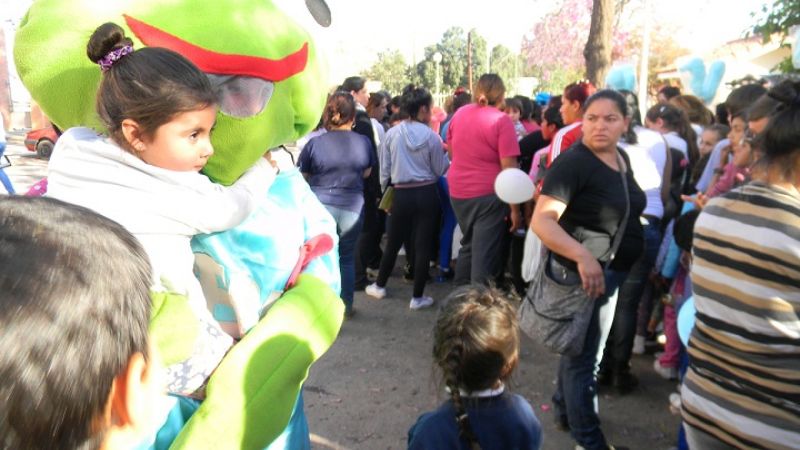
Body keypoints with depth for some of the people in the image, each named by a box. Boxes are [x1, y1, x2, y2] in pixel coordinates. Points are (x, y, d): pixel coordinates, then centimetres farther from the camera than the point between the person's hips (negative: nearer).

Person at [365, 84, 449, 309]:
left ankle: (379, 286, 32)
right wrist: (446, 153, 16)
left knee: (393, 243, 17)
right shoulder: (431, 136, -8)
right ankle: (417, 297, 12)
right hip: (427, 194, -2)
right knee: (423, 245, 5)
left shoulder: (392, 134, -2)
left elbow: (385, 169, 4)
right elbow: (440, 170, -1)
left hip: (401, 195, 2)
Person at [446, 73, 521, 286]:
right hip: (488, 194, -6)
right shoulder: (501, 120, -12)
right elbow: (508, 167, -16)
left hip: (458, 191, 6)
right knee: (485, 254, 0)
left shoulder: (459, 114, 5)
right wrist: (515, 208, -13)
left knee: (468, 245, 22)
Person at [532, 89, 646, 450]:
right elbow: (541, 221, -31)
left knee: (581, 349, 24)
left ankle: (565, 412, 44)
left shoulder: (622, 158, 6)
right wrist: (582, 255, -43)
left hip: (613, 270, 9)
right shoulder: (573, 162, -21)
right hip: (583, 271, -9)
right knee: (584, 355, 7)